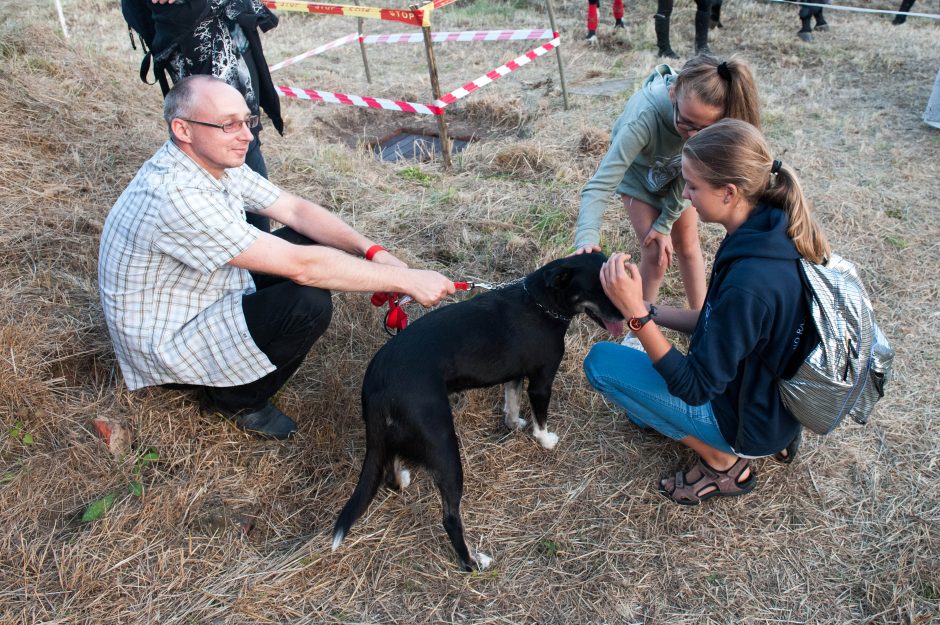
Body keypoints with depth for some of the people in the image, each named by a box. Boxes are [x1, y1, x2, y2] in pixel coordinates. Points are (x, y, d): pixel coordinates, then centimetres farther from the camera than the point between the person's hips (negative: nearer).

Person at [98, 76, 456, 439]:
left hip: (206, 297, 9)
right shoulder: (176, 196, -33)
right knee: (308, 305, -27)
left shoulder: (215, 161, -6)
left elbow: (296, 209, -1)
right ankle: (234, 400, 0)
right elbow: (299, 266, -35)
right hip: (165, 345, -9)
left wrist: (372, 251, -15)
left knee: (310, 242, 1)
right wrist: (405, 280, -30)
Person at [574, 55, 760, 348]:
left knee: (687, 244, 10)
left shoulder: (715, 122, -36)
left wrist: (666, 223, -17)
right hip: (639, 172, -3)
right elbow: (599, 186, -49)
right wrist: (587, 241, -63)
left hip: (677, 174, 3)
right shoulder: (645, 118, -46)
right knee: (656, 254, -7)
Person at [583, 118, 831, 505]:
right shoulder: (773, 233, -8)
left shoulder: (749, 282, -36)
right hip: (770, 397, 8)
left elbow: (695, 388, -26)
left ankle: (723, 463, 3)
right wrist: (648, 313, -2)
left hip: (747, 421, -8)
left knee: (601, 361, -8)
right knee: (638, 350, 24)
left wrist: (636, 313, -32)